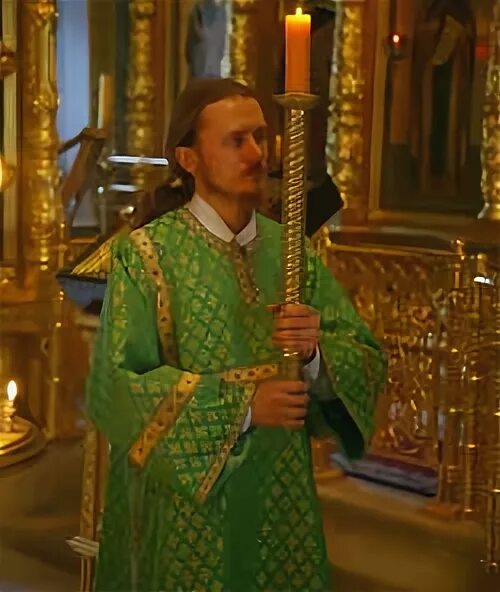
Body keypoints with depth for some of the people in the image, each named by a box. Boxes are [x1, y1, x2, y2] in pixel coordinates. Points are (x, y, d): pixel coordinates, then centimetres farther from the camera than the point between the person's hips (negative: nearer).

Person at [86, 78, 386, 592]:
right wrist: (241, 405, -21)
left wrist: (315, 351, -21)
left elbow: (368, 361, 0)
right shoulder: (145, 254, -10)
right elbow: (116, 385, -16)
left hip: (282, 505, 4)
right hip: (186, 512, -4)